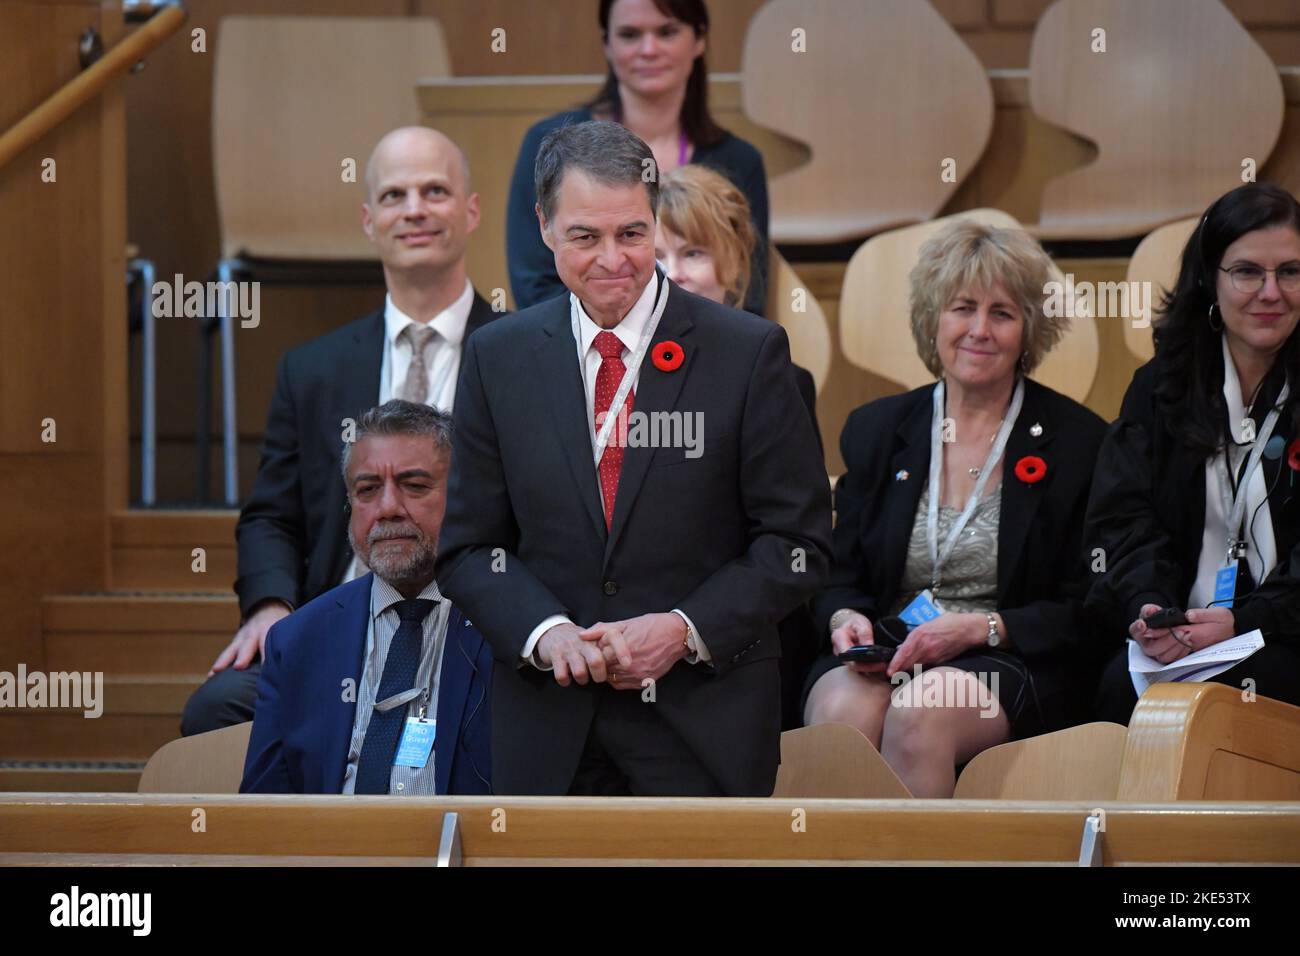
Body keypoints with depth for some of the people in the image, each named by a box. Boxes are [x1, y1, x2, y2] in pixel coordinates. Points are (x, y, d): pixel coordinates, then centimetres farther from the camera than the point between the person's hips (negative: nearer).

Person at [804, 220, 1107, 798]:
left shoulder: (1078, 442, 4)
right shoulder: (875, 430, 15)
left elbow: (1083, 611, 1)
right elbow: (840, 578, 18)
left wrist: (975, 628, -13)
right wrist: (845, 618, -6)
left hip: (1011, 668, -2)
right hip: (883, 657, 2)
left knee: (920, 712, -36)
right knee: (843, 711, -34)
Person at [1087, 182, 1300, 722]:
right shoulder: (1160, 388, 17)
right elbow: (1124, 516, 5)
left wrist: (1242, 622, -20)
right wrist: (1147, 606, -16)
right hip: (1174, 634, 3)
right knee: (1121, 682, -29)